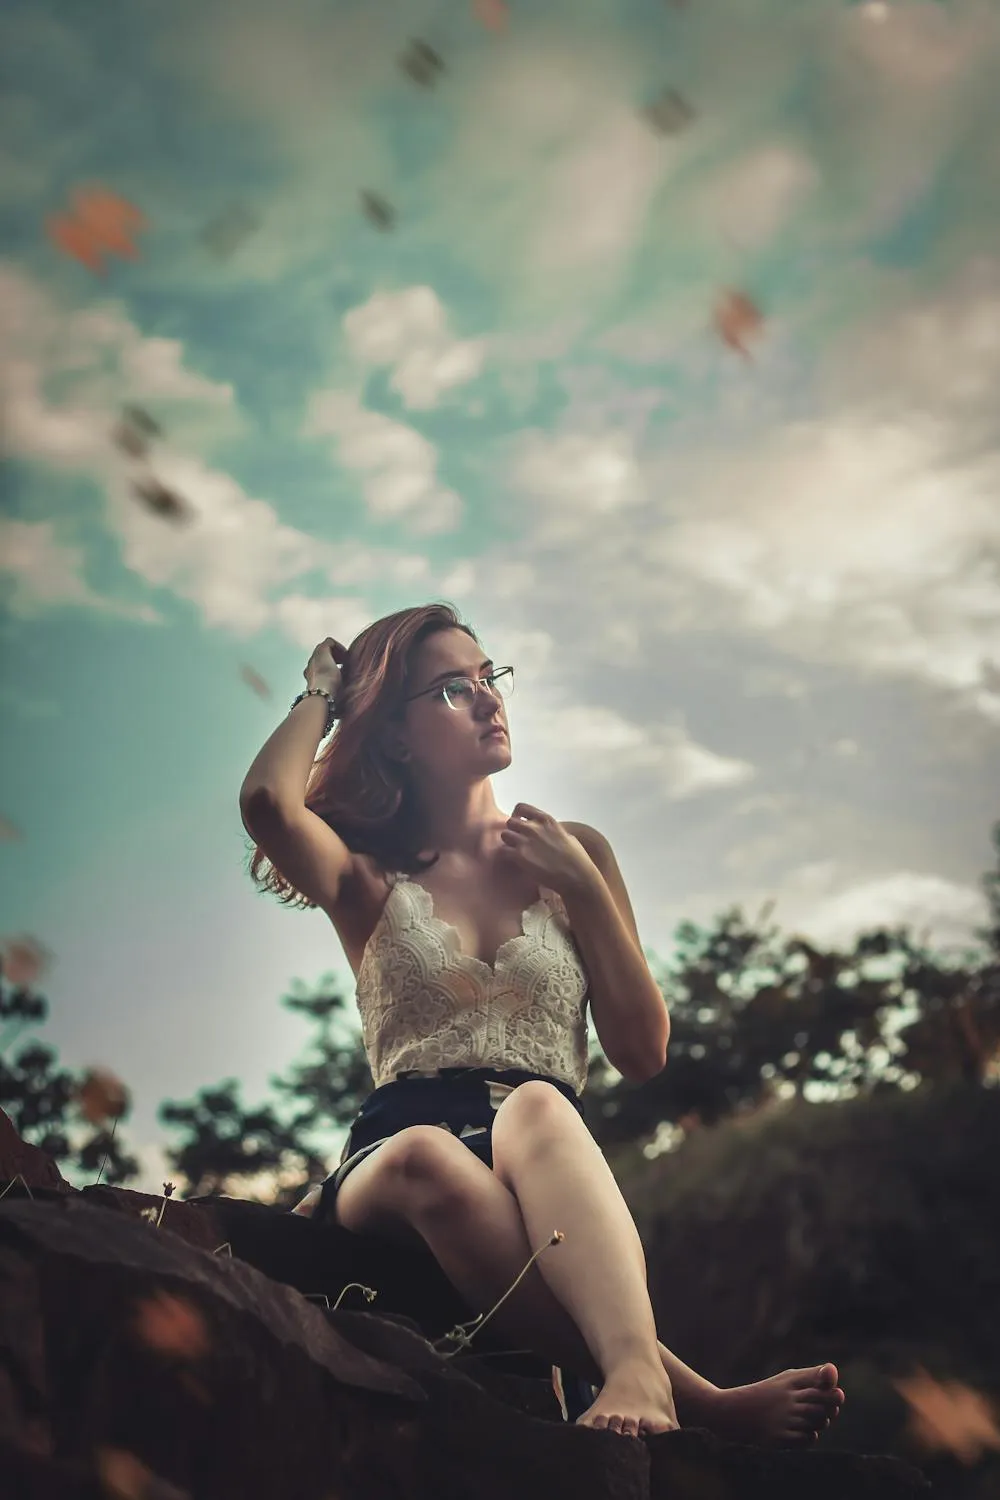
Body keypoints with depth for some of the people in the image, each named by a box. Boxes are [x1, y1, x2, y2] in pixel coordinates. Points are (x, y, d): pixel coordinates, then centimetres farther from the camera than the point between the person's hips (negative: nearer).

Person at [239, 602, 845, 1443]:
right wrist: (323, 691, 10)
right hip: (400, 1151, 0)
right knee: (427, 1154, -38)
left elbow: (644, 1051, 12)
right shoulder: (371, 877, 15)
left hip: (549, 1167, 1)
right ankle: (691, 1398, -47)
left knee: (533, 1106, -36)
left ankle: (633, 1373, -58)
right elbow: (268, 802, -10)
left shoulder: (570, 853, 19)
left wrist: (582, 886, 4)